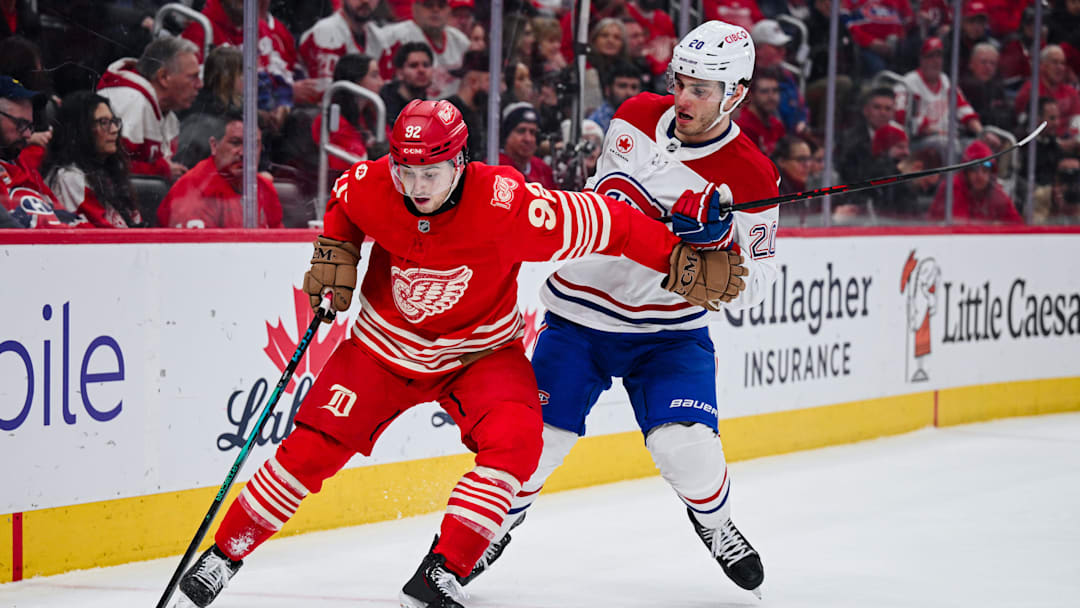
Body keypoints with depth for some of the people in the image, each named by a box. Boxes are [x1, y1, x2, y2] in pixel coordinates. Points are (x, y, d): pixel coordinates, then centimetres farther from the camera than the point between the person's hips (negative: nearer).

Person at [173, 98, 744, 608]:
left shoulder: (507, 204, -31)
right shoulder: (371, 186, -20)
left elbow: (603, 222, -25)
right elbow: (340, 208, 7)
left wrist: (681, 260, -24)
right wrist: (334, 255, -5)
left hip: (481, 350, -1)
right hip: (386, 345, 1)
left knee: (514, 440, -27)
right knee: (312, 446, -8)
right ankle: (224, 554, 8)